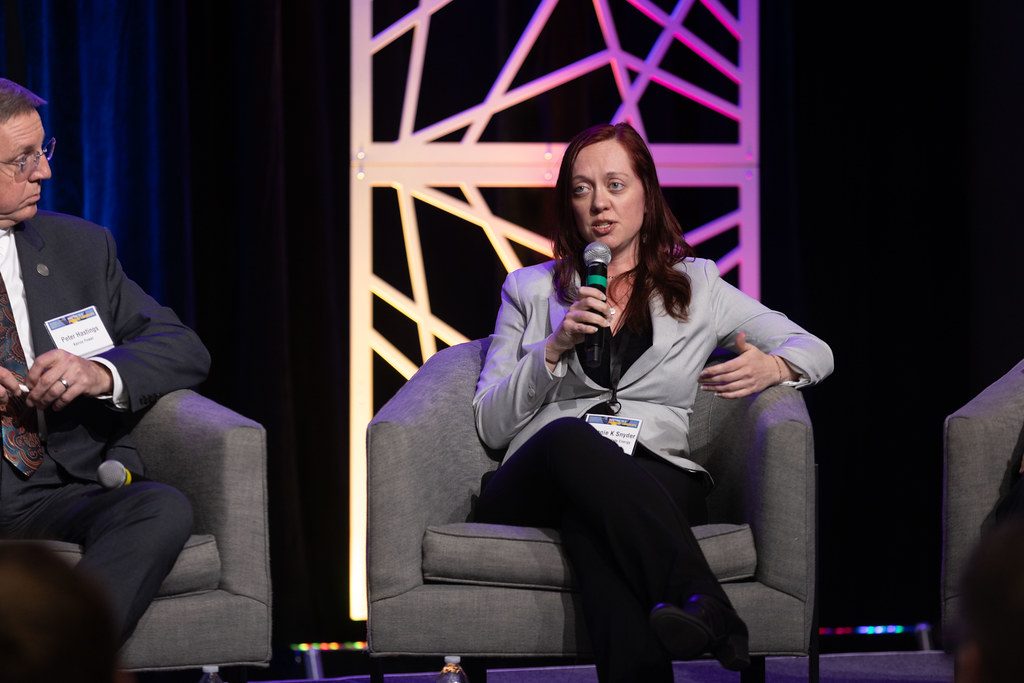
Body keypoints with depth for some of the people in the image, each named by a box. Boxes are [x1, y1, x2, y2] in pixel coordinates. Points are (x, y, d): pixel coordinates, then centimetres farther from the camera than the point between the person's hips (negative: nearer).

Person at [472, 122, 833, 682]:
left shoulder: (697, 286, 23)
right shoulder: (530, 290, 23)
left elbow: (815, 352, 21)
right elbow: (490, 425, 15)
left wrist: (773, 368, -4)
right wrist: (556, 347, -1)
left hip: (655, 482, 0)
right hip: (537, 484, 0)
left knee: (592, 523, -40)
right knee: (571, 436, -40)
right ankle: (704, 608, -58)